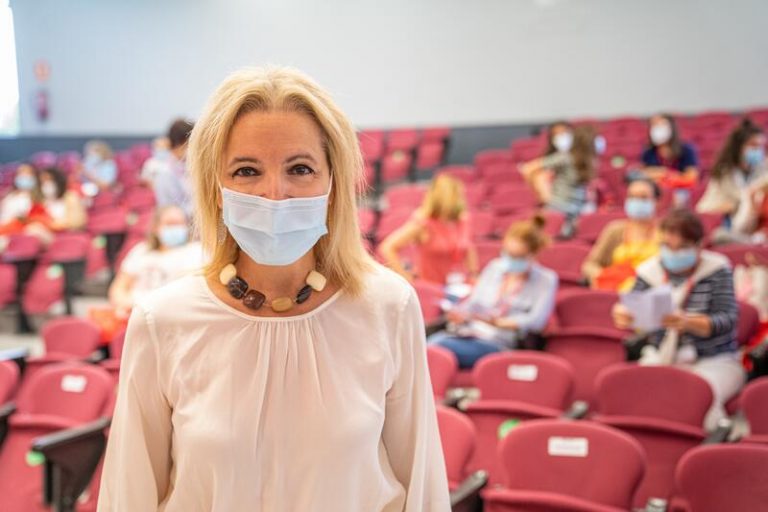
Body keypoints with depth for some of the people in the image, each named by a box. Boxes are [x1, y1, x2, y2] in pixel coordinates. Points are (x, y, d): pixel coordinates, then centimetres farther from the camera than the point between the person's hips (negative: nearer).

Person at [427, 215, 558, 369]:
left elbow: (536, 320, -5)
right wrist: (460, 314, -2)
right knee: (434, 341, -32)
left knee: (440, 347, -32)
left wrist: (498, 321, -16)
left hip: (498, 343, -4)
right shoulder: (495, 267, 21)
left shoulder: (546, 280, 8)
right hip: (467, 332, 5)